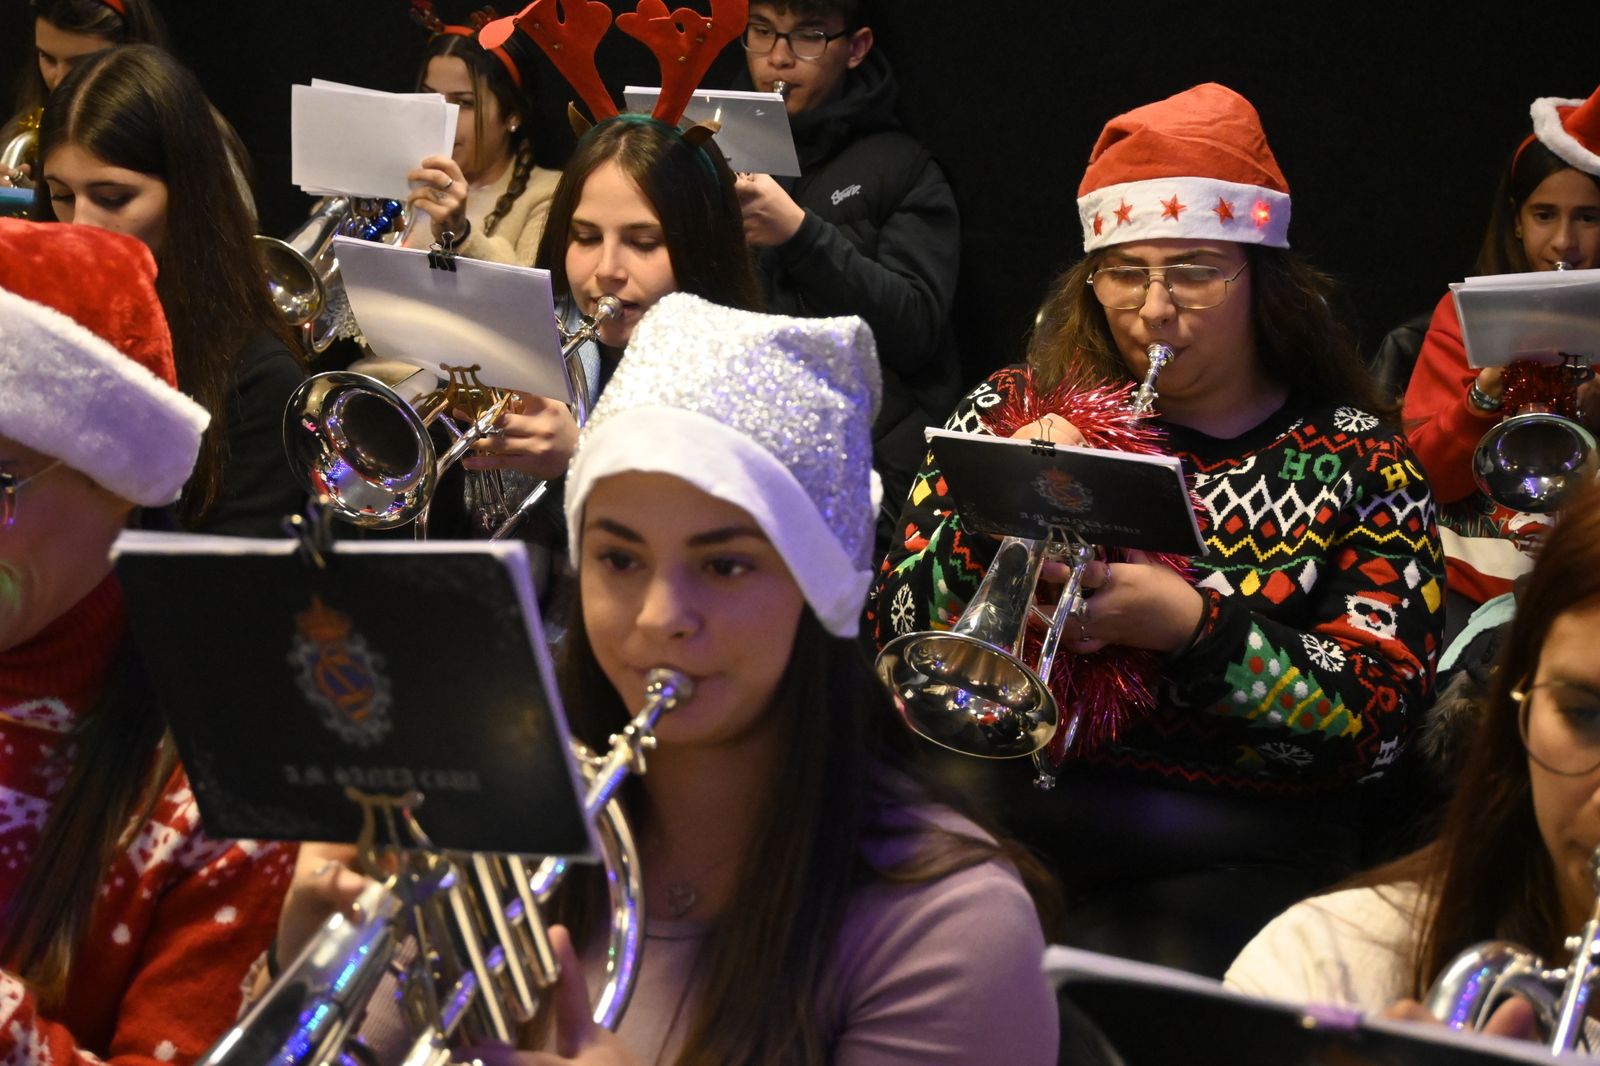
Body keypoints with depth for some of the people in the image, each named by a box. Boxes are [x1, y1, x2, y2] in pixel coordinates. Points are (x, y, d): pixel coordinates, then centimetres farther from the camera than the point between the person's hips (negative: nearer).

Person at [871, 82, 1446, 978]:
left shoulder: (1356, 461, 5)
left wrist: (1193, 626, -17)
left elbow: (1376, 726, -5)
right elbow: (891, 631, 6)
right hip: (995, 818, 3)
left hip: (1227, 861, -2)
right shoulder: (1016, 411, 12)